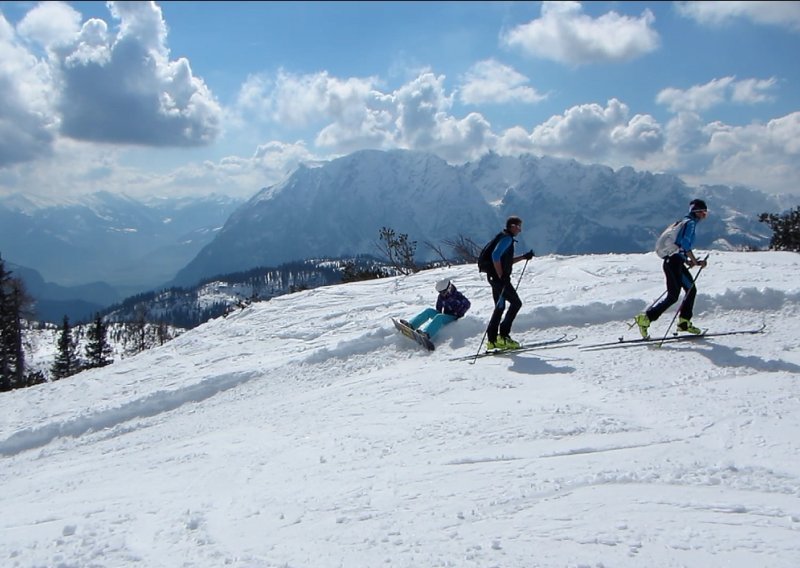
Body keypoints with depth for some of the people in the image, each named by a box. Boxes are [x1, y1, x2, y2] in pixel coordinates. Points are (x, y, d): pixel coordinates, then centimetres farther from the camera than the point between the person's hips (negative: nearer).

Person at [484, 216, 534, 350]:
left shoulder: (506, 238, 20)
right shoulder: (507, 238, -12)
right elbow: (495, 256, -25)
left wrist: (524, 257, 21)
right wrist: (501, 276, -24)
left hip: (497, 278, 10)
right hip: (500, 278, -10)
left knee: (500, 307, 13)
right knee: (516, 303, -6)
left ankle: (492, 340, 13)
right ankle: (503, 335, -8)